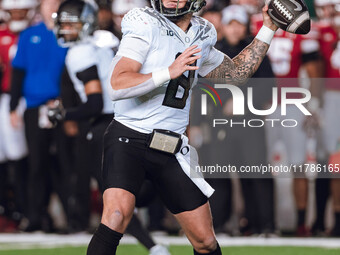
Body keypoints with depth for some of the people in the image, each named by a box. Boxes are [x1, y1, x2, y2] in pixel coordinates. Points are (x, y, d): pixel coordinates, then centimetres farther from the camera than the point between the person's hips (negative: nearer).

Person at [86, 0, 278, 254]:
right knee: (117, 215, -29)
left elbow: (236, 73, 28)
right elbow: (117, 87, -20)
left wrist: (268, 29, 22)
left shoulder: (200, 36, 11)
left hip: (172, 149, 6)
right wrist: (169, 72, -29)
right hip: (129, 138, -6)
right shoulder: (145, 27, -9)